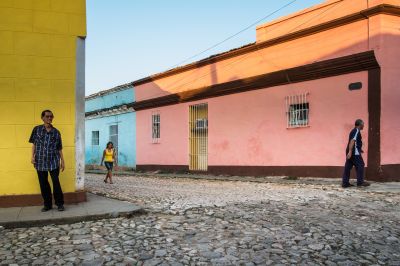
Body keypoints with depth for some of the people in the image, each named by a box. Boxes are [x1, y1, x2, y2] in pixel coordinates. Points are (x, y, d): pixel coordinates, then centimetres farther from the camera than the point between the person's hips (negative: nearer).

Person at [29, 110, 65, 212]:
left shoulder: (56, 132, 3)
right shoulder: (37, 129, 3)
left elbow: (59, 148, 7)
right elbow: (34, 144, 8)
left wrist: (62, 161, 5)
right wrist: (32, 156, -3)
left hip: (53, 161, -1)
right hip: (40, 161, 1)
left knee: (56, 182, -2)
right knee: (43, 183, 7)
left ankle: (60, 203, 9)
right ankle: (47, 204, 18)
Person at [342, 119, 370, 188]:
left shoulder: (353, 131, 20)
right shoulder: (357, 131, -10)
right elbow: (352, 141, -21)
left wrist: (360, 149, 39)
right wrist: (350, 152, -27)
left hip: (350, 152, 9)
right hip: (354, 152, -9)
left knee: (348, 167, 6)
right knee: (360, 165, -1)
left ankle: (345, 183, 6)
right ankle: (360, 182, 3)